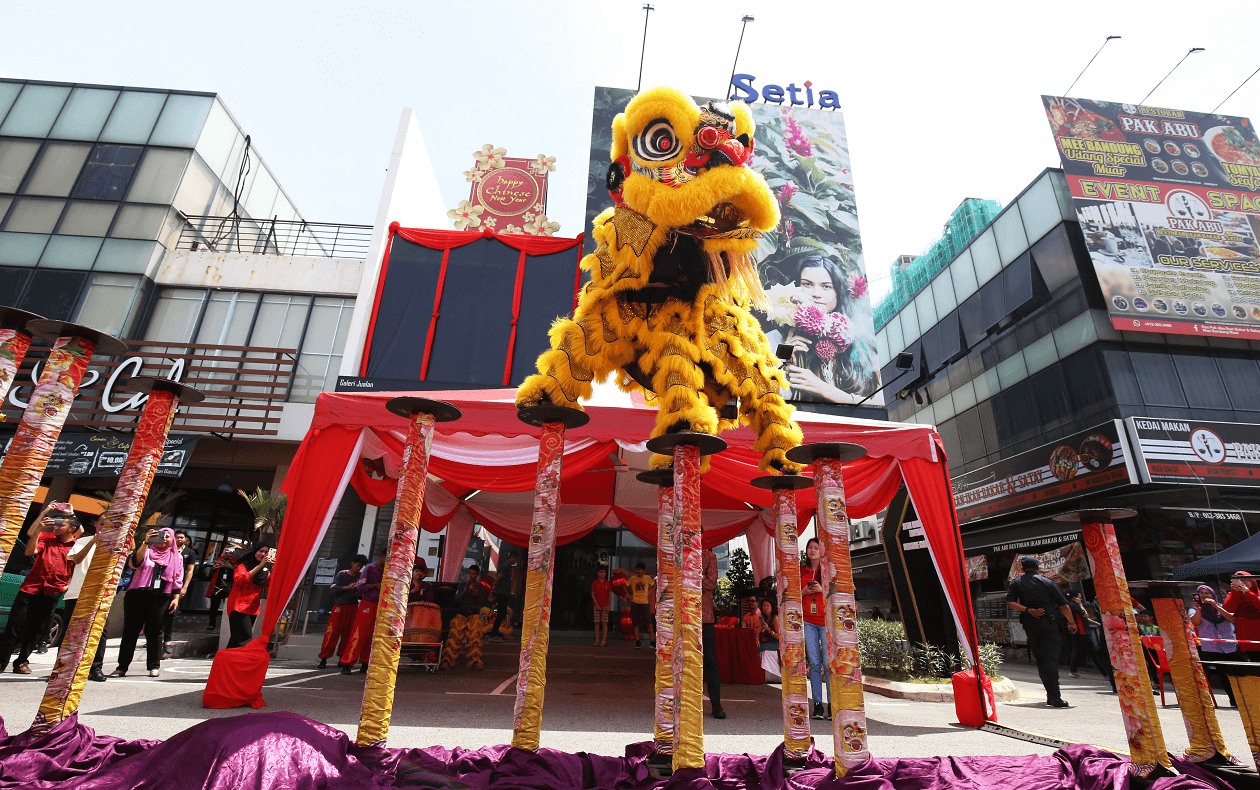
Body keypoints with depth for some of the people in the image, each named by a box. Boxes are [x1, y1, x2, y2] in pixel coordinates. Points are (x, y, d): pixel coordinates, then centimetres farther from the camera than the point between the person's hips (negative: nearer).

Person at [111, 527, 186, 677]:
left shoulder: (176, 557, 14)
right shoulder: (147, 551, 10)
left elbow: (177, 580, 13)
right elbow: (134, 563, -11)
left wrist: (176, 598, 4)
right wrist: (145, 543, -21)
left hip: (160, 597, 0)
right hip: (137, 594, 0)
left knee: (154, 631, 2)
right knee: (130, 630, 1)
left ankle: (154, 666, 8)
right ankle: (122, 666, 10)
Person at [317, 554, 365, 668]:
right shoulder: (342, 574, 2)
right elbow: (333, 587, -7)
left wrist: (359, 594, -10)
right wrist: (346, 587, -19)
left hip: (353, 607, 2)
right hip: (340, 606, -2)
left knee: (348, 633, 3)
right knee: (332, 632, -7)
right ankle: (324, 658, 0)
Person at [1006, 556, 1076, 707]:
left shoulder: (1017, 583, 4)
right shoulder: (1047, 582, 0)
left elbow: (1010, 602, -6)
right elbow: (1064, 605, 1)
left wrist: (1028, 610, -6)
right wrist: (1071, 622, 14)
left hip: (1029, 625, 1)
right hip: (1048, 625, -1)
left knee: (1040, 659, 11)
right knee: (1051, 658, -2)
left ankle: (1052, 695, 13)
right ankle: (1054, 696, -11)